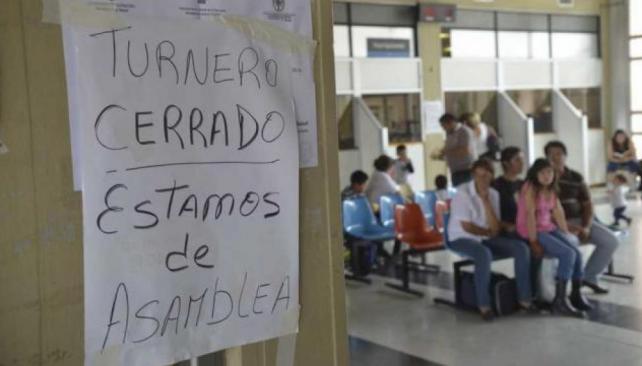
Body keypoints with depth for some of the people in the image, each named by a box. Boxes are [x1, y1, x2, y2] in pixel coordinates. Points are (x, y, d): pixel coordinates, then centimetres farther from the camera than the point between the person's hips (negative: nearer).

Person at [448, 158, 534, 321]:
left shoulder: (493, 194, 3)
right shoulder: (463, 193, -15)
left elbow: (496, 229, -7)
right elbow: (466, 227, -16)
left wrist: (486, 200, -14)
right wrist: (488, 232, -1)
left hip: (486, 238, 6)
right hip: (461, 239, -6)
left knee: (521, 248, -13)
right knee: (484, 254, -38)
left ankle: (524, 299, -6)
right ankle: (484, 304, -26)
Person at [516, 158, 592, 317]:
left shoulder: (551, 189, 11)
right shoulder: (530, 188, -13)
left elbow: (558, 213, 10)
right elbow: (530, 214, -19)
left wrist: (566, 234, 3)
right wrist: (534, 242, -23)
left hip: (550, 229, 7)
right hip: (532, 231, -7)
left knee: (577, 253, -11)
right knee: (568, 254, -22)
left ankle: (576, 295, 5)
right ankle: (559, 301, -19)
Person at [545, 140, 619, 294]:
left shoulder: (576, 177, 7)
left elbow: (587, 204, 10)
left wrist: (587, 226, -7)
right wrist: (565, 225, -21)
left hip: (578, 220, 6)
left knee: (611, 241, -7)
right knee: (569, 243, -37)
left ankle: (589, 277, 7)